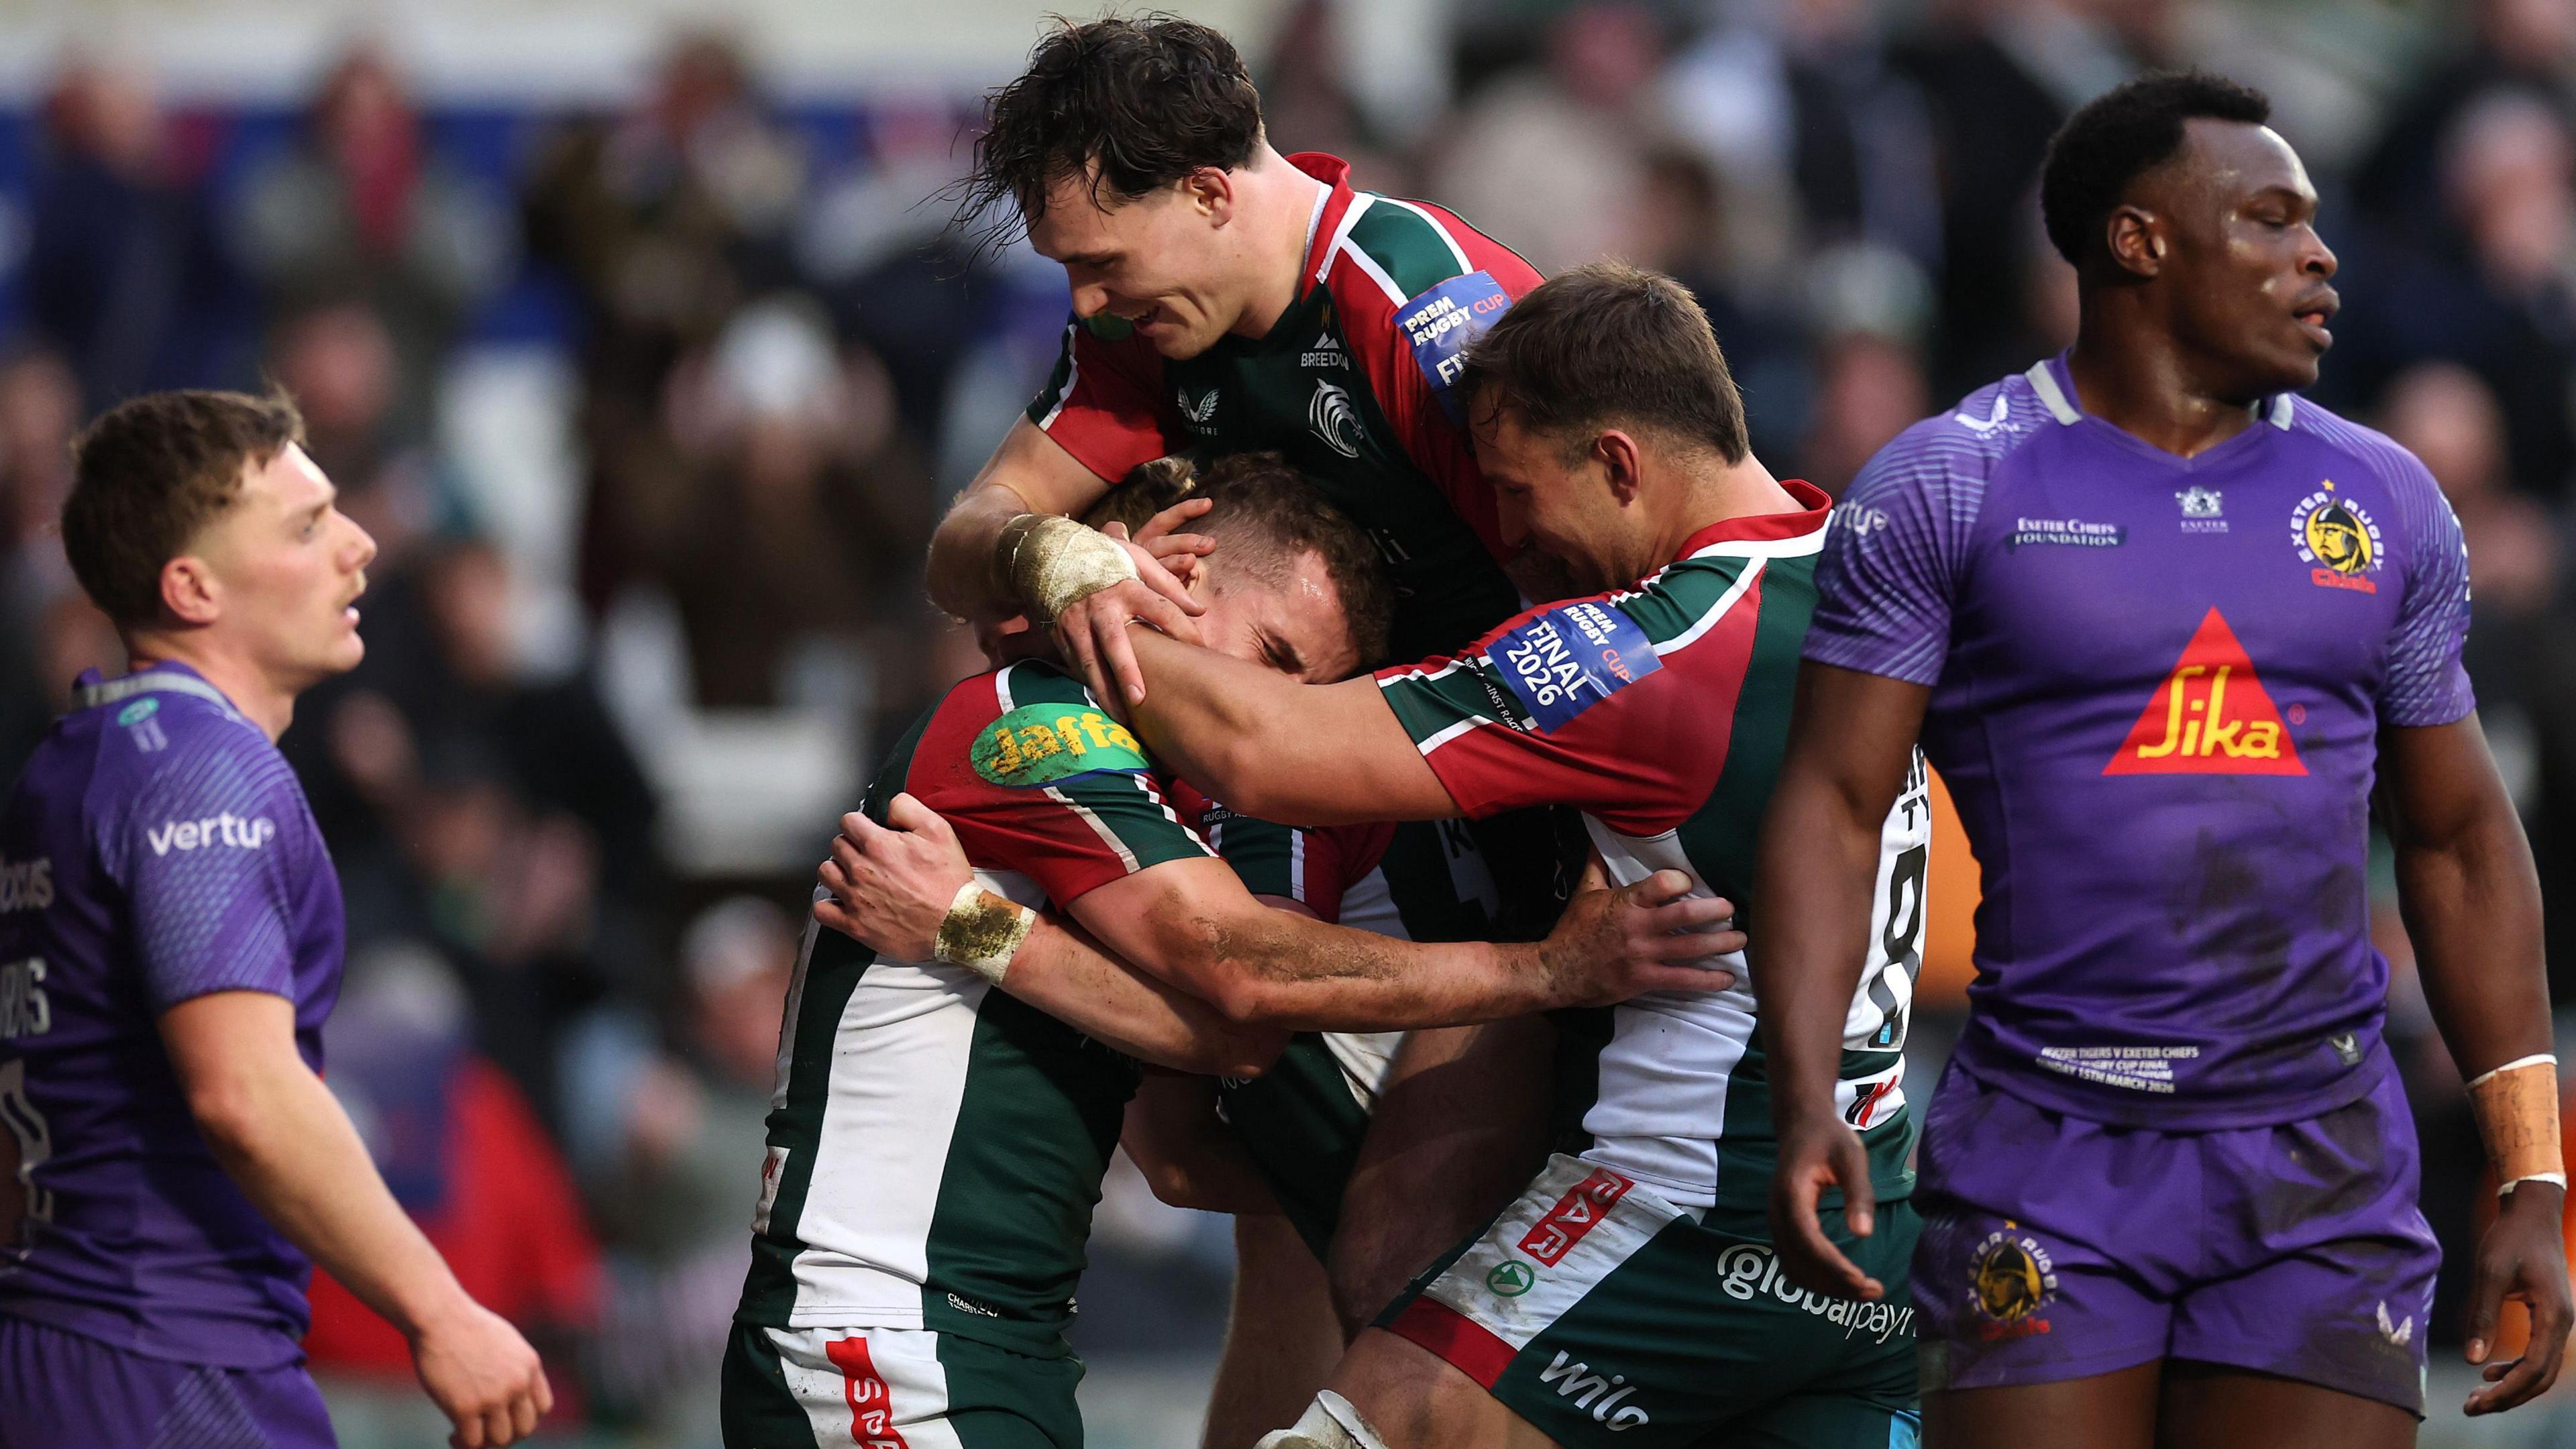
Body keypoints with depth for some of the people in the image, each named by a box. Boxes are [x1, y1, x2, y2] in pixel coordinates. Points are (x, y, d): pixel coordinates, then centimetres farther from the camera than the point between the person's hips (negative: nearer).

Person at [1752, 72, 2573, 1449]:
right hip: (2049, 1153, -3)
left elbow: (2460, 841, 16)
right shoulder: (1947, 489, -1)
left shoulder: (2384, 505, 11)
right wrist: (1806, 1105, -20)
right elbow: (1831, 807, -5)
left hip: (2321, 1176, 3)